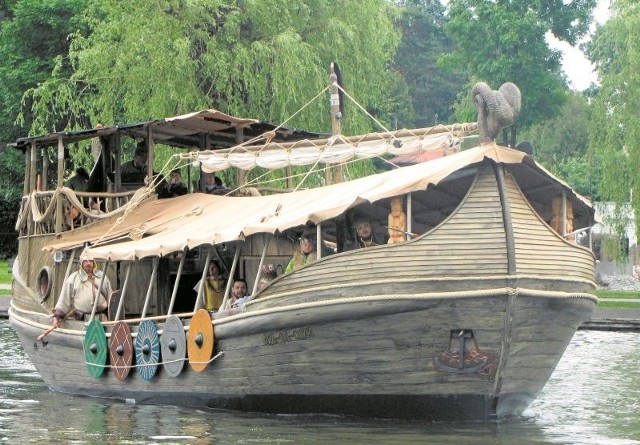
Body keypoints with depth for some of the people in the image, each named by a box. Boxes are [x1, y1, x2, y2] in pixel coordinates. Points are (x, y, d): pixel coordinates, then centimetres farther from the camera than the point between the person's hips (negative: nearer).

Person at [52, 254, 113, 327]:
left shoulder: (102, 277, 14)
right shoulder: (73, 278, 6)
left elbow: (110, 298, 17)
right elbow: (64, 298, 3)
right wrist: (57, 316, -4)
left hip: (101, 318, 3)